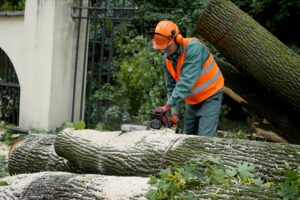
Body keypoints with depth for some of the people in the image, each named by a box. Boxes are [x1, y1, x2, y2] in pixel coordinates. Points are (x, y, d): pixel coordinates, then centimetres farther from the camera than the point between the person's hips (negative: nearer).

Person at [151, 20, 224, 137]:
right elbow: (171, 87, 1)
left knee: (204, 139, -15)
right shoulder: (167, 58, -4)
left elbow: (187, 81, -34)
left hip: (210, 97, -8)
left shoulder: (193, 48, -28)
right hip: (192, 101, 8)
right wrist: (174, 112, -10)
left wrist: (168, 106, -35)